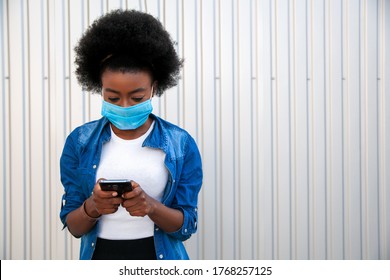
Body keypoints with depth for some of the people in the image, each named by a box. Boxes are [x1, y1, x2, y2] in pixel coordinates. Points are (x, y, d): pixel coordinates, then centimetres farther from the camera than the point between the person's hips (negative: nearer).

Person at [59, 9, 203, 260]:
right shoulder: (79, 142, -5)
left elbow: (187, 225, -7)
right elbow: (73, 227, -3)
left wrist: (152, 206, -25)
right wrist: (92, 207, -23)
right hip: (100, 257, 1)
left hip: (160, 259, 0)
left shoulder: (181, 144, -7)